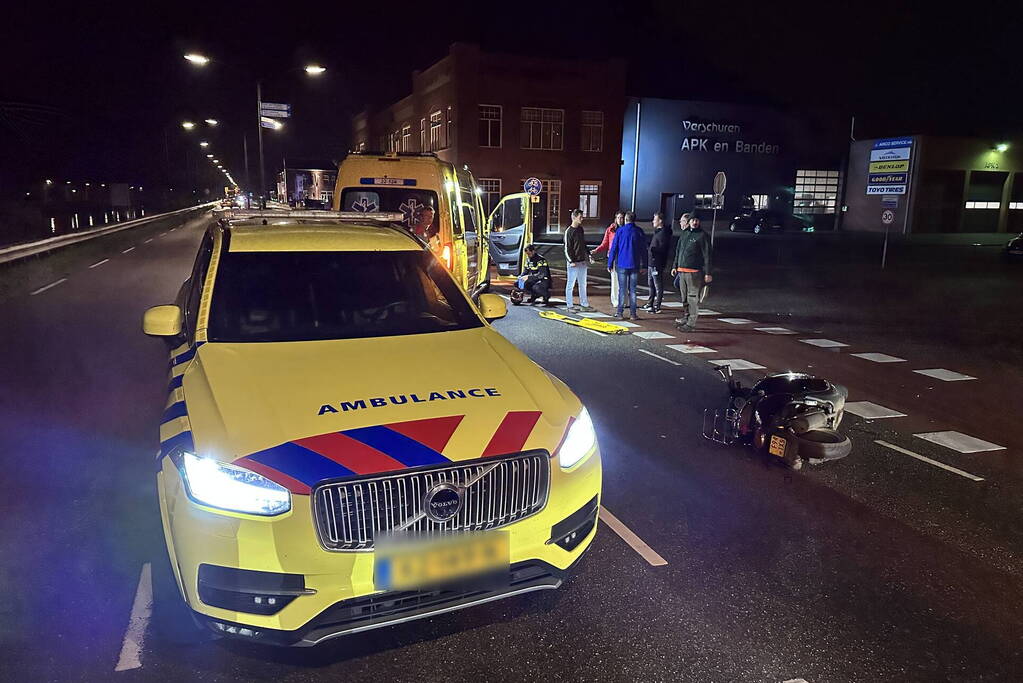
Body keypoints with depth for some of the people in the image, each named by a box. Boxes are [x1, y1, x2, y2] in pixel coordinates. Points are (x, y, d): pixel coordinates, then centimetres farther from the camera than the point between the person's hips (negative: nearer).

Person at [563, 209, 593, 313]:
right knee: (570, 284, 0)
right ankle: (570, 306, 6)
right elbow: (567, 248, -12)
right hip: (573, 263, -8)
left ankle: (584, 304, 19)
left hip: (582, 261, 8)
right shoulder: (569, 231, -11)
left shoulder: (580, 229, 12)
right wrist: (571, 261, -16)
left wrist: (588, 254, 16)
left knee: (583, 284, 12)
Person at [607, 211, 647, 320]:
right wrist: (644, 265, 12)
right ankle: (633, 313, 4)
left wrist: (610, 263, 2)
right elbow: (643, 250, 6)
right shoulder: (639, 232, 3)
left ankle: (620, 312, 6)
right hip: (635, 265, 2)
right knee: (632, 290, 5)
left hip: (622, 264, -2)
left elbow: (614, 248, -4)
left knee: (622, 289, 5)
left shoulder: (620, 231, -3)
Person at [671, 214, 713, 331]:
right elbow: (678, 251, 24)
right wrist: (675, 266, 20)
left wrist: (707, 273, -12)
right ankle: (686, 317, 28)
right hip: (681, 270, 7)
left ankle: (691, 323, -4)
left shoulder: (702, 236, -4)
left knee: (693, 297, -6)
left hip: (694, 271, -7)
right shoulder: (684, 234, 15)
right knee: (684, 297, 15)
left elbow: (707, 255, -7)